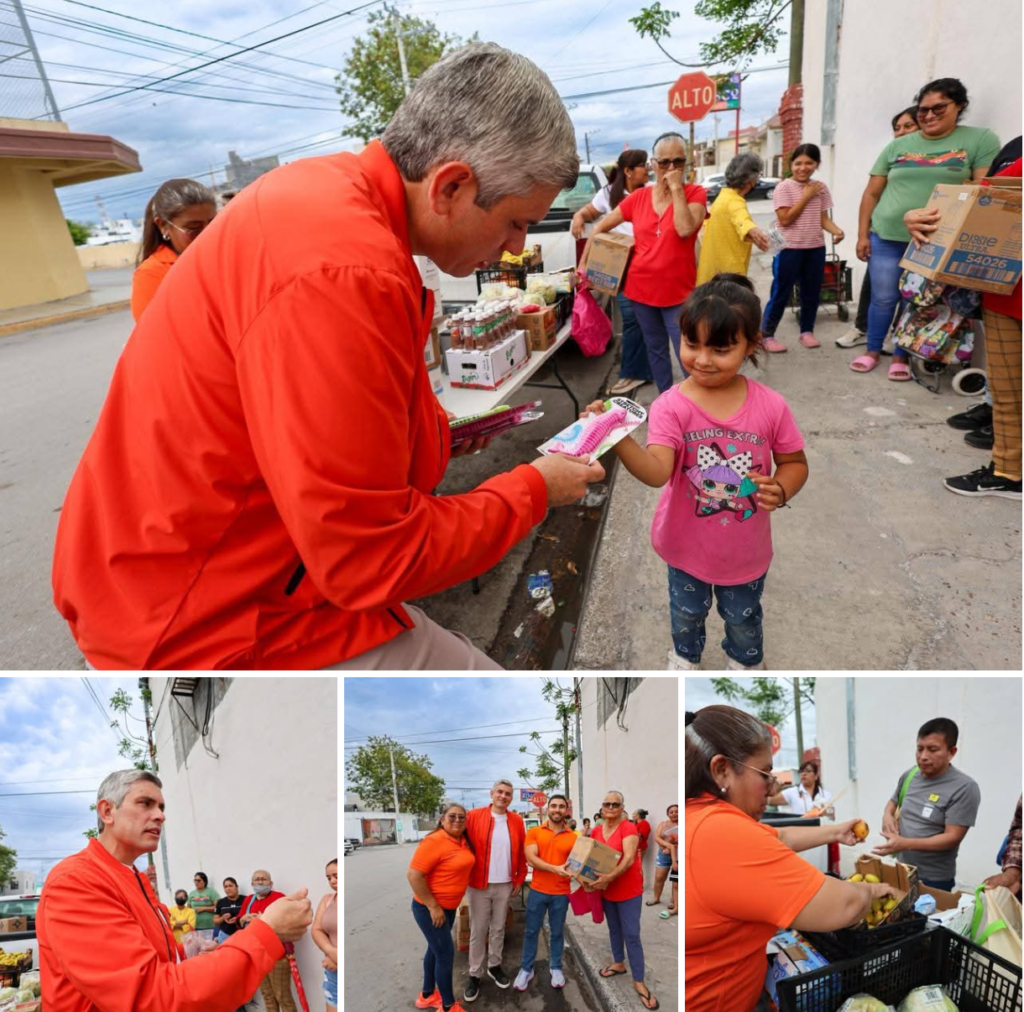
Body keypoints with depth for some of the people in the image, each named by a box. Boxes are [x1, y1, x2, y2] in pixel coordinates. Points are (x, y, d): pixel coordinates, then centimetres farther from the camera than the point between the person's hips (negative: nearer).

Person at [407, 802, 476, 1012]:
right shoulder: (434, 841, -25)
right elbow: (413, 875, -26)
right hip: (429, 908, -8)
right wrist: (433, 907, -22)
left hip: (449, 906, 8)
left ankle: (427, 995, 37)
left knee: (435, 949, 20)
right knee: (446, 953, -1)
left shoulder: (464, 841, -1)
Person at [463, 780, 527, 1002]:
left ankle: (494, 966, 33)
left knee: (498, 928, 15)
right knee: (478, 931, 7)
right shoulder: (473, 816, -10)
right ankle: (475, 974, 21)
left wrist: (519, 879, 5)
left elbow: (522, 852, 6)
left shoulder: (517, 820, -1)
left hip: (505, 885, 2)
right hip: (479, 885, -2)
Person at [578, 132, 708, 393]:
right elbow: (601, 227, 10)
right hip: (640, 288, 4)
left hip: (678, 291, -3)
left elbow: (686, 229, -24)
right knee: (656, 350, 15)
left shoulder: (695, 193, -4)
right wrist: (583, 264, 7)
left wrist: (677, 189, -18)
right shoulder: (639, 197, 3)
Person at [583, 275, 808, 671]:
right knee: (686, 614, 27)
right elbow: (657, 472, -36)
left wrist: (781, 489, -23)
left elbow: (795, 462, -1)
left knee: (743, 619, 26)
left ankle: (746, 662, 59)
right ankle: (684, 656, 59)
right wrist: (619, 439, -54)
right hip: (688, 545, -1)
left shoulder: (770, 406, -16)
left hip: (745, 549, 1)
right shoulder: (672, 406, -22)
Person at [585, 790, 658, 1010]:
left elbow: (629, 858, -26)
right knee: (614, 929, 20)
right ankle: (619, 963, 39)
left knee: (631, 934, -2)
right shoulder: (596, 831, 1)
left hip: (628, 890, -6)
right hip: (606, 890, 6)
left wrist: (609, 877, -37)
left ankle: (639, 981, 9)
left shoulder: (628, 828, -18)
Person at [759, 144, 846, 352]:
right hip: (789, 249, -5)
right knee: (781, 294, -2)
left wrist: (837, 231, -12)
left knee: (812, 293, 11)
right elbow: (785, 219, -16)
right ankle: (767, 335, 5)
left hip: (816, 249, 5)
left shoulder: (821, 188, 7)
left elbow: (824, 218, 7)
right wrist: (806, 196, -13)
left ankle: (807, 331, 24)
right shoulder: (784, 187, -8)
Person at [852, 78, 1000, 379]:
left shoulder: (980, 140, 2)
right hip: (886, 238, 2)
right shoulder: (897, 146, 9)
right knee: (883, 298, 4)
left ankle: (901, 357, 17)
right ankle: (872, 350, 21)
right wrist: (862, 234, 5)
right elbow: (871, 193, 12)